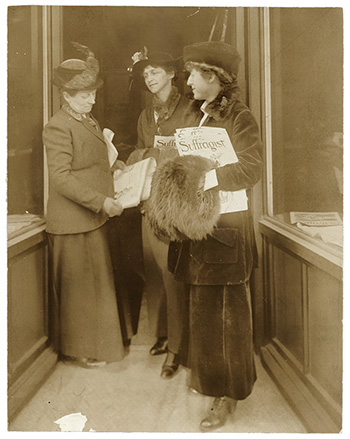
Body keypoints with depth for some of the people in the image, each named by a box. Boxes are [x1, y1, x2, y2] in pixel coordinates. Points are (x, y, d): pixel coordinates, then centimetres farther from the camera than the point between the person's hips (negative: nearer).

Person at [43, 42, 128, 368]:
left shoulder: (89, 120, 15)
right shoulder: (57, 127, -15)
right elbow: (61, 177, -23)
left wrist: (113, 165, 10)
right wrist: (101, 201, -24)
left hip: (93, 218, 9)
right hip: (72, 222, -9)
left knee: (96, 282, 17)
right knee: (78, 285, 3)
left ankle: (95, 342, 32)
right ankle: (80, 350, 19)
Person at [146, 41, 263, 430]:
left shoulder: (239, 118, -9)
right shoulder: (194, 114, 14)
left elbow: (251, 168, -17)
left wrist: (207, 178, -23)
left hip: (226, 226, -7)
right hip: (196, 221, 7)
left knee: (226, 311, 1)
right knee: (201, 305, 15)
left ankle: (227, 394, 14)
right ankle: (206, 373, 33)